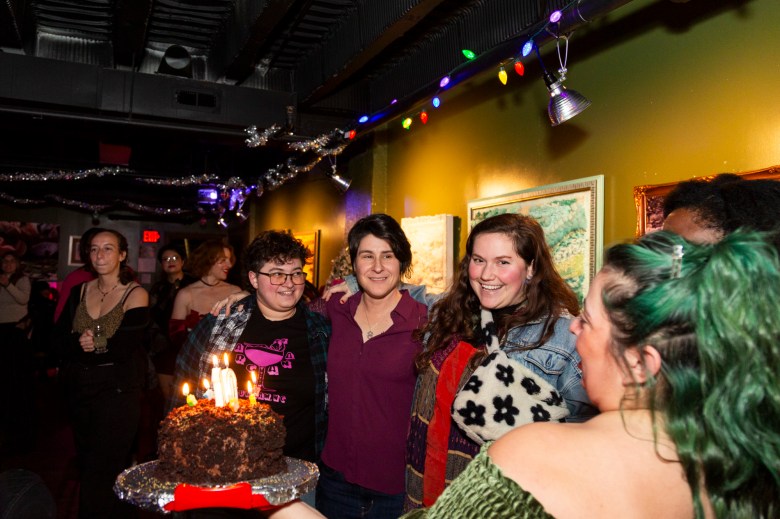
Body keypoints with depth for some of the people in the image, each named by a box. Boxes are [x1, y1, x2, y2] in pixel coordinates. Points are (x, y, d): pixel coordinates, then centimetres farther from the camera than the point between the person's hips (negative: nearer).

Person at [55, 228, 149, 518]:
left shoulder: (135, 294, -9)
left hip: (117, 391, -6)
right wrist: (78, 343, -17)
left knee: (103, 470, -2)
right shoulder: (80, 292, 7)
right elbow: (59, 338, 2)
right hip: (79, 389, 6)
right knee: (85, 461, 16)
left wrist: (90, 345, -7)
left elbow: (125, 348, -16)